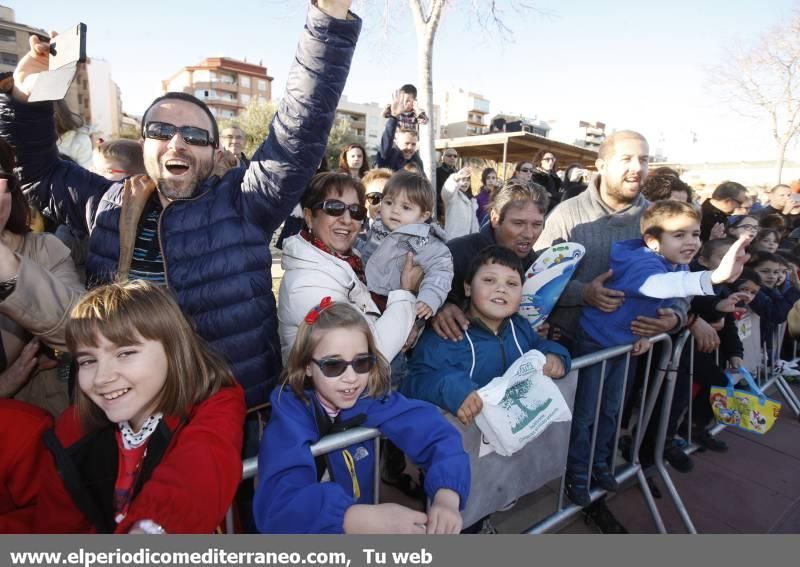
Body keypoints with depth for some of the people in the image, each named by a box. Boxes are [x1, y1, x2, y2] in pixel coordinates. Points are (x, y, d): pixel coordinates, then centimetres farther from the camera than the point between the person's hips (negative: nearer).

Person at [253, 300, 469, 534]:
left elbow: (435, 430, -15)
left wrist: (446, 498, -32)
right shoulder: (290, 412, -19)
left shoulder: (371, 397, -11)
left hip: (363, 526, 2)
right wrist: (370, 519, -40)